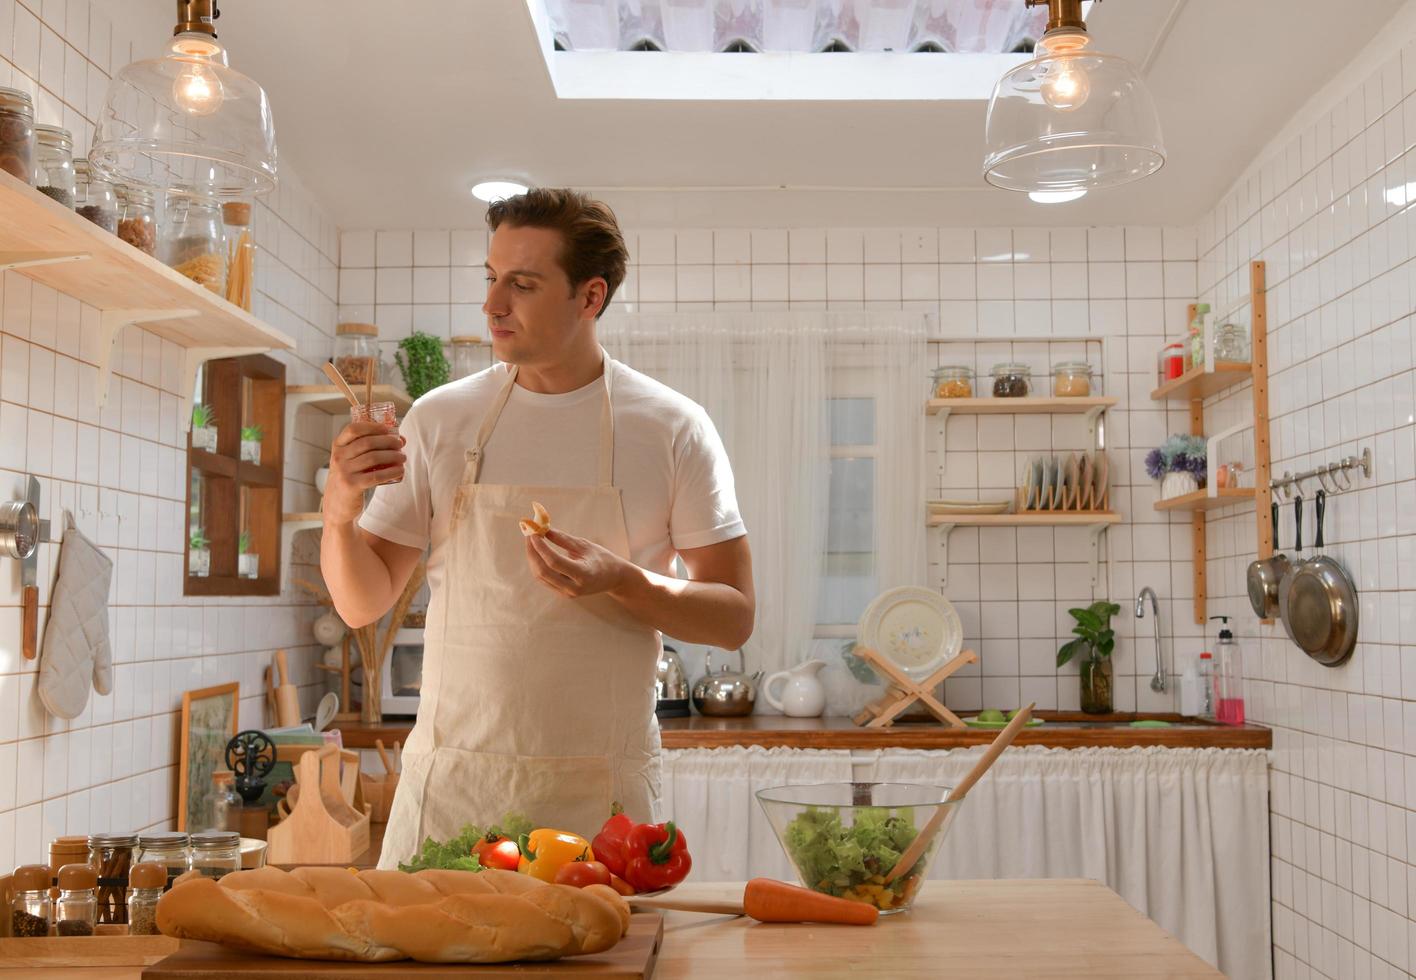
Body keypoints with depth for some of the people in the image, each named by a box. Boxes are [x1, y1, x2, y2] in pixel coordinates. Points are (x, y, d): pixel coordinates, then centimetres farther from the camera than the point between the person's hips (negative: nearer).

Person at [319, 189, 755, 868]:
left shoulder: (673, 428, -2)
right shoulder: (439, 418, 3)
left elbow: (734, 617, -1)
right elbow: (363, 605, 7)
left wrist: (621, 581, -17)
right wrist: (339, 512, -12)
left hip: (601, 791, -1)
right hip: (449, 785, 2)